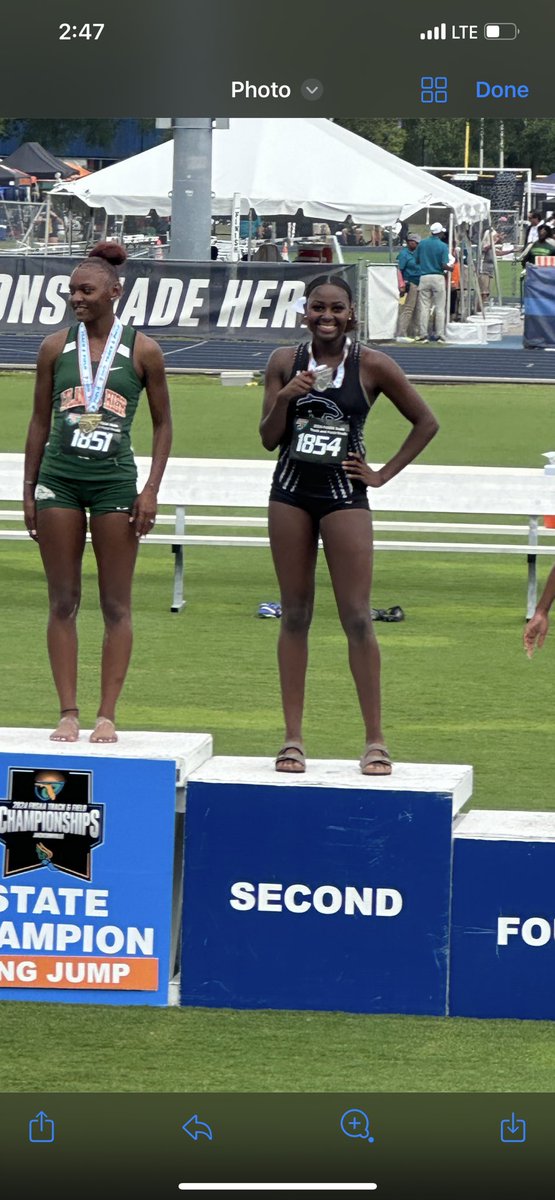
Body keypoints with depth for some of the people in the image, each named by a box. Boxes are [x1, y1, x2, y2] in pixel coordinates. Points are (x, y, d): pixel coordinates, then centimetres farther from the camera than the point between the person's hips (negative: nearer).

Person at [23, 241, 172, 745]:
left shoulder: (142, 351, 0)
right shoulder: (56, 348, 6)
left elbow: (163, 424, 6)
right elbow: (40, 420, 12)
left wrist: (152, 490, -2)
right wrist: (29, 489, 8)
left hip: (115, 481, -2)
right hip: (60, 480, 2)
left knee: (116, 605, -1)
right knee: (63, 602, 2)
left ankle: (107, 715, 2)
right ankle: (68, 712, 5)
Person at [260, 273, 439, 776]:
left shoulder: (371, 366, -4)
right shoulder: (285, 362, 3)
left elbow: (426, 422, 4)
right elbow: (269, 439, 5)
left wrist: (384, 474, 0)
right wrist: (283, 400, -13)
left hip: (344, 496, -2)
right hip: (291, 493, 3)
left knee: (357, 618, -5)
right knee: (294, 615, 5)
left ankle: (375, 740, -2)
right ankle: (293, 737, 7)